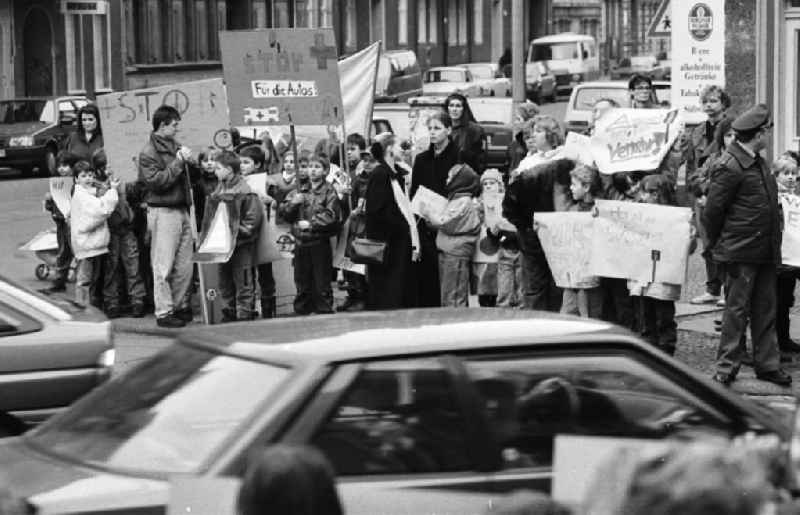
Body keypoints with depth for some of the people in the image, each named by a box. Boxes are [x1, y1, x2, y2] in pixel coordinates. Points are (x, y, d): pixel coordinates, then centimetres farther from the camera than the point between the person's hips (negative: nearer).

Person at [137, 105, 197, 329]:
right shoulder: (148, 152, -8)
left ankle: (180, 305, 21)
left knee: (184, 265, 10)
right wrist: (178, 162, -19)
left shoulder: (175, 146, 15)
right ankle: (164, 312, -3)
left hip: (181, 210, 8)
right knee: (164, 266, -5)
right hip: (163, 211, -8)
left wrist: (189, 161, 8)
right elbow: (156, 181, -18)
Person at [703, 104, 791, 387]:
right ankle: (726, 368, 5)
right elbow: (713, 210, -13)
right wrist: (718, 245, -3)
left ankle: (767, 365, 20)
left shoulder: (758, 162, 12)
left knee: (765, 311, 12)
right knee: (737, 310, -2)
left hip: (765, 251, 8)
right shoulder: (729, 167, -17)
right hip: (741, 253, -8)